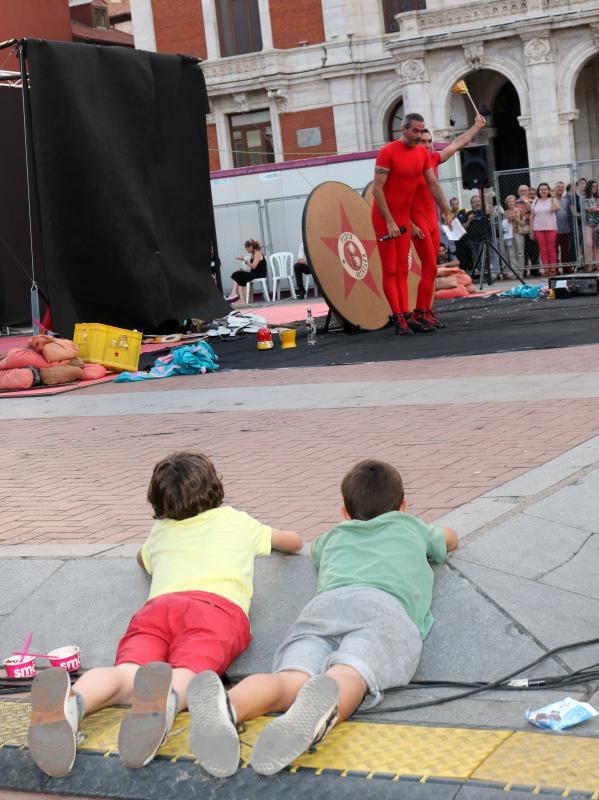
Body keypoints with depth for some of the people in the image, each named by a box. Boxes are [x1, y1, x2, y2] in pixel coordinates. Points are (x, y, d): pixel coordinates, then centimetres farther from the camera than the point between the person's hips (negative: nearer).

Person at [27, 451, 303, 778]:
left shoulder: (160, 531, 40)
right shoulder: (237, 521, 36)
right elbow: (294, 542, 52)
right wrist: (259, 535, 71)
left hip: (158, 604, 2)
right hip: (220, 607, -2)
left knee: (126, 676, -24)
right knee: (185, 674, -29)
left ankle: (71, 701, -58)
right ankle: (164, 700, -66)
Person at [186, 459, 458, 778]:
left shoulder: (336, 535, 44)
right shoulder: (410, 526, 41)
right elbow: (450, 538, 65)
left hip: (324, 603, 2)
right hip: (385, 606, -2)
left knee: (291, 679, -25)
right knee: (347, 677, -31)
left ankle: (228, 706, -58)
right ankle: (315, 716, -66)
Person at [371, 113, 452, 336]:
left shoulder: (422, 153, 6)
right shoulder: (388, 152, -14)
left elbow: (433, 185, 12)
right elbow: (377, 189, -17)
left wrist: (446, 211, 7)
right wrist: (389, 222, -20)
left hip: (404, 216, 7)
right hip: (384, 216, -7)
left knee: (402, 269, 5)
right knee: (390, 269, -4)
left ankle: (406, 316, 4)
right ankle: (398, 319, -6)